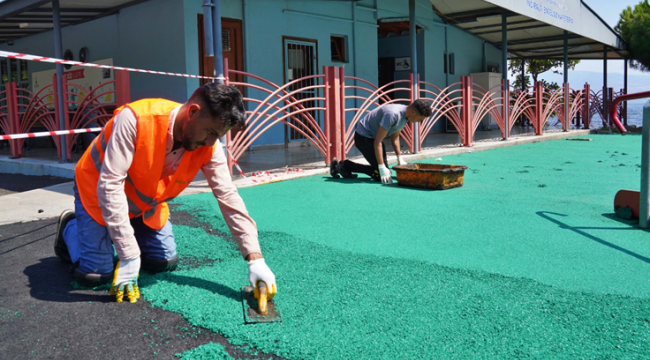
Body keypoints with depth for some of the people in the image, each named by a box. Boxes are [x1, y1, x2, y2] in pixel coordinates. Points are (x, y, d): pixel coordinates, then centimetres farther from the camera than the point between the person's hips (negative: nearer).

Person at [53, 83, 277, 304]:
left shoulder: (208, 148, -23)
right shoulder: (135, 119, -38)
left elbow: (228, 197, -21)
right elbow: (109, 185, -38)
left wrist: (255, 259, -28)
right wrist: (128, 256, -38)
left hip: (145, 202, 5)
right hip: (97, 191, -4)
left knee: (165, 262, 0)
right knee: (95, 274, -10)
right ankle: (70, 227, 22)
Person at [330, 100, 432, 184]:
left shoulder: (405, 115, -1)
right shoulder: (392, 114, -30)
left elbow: (394, 137, 13)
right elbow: (377, 142, -29)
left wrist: (400, 159, 10)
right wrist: (382, 168, -28)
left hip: (373, 136, 10)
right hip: (363, 137, -10)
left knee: (385, 170, 10)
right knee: (380, 174, -15)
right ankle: (345, 166, -4)